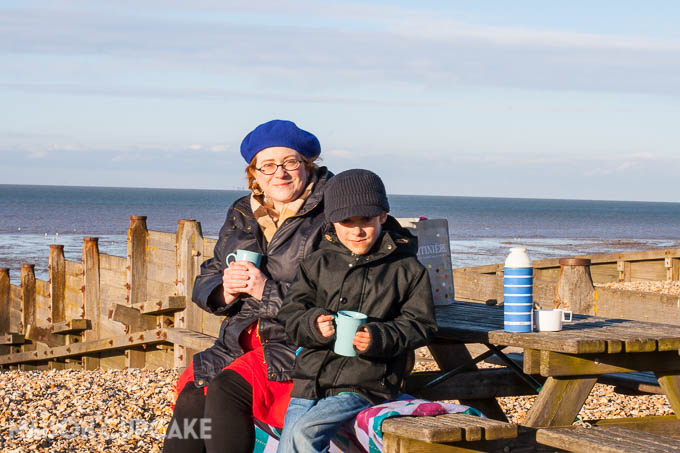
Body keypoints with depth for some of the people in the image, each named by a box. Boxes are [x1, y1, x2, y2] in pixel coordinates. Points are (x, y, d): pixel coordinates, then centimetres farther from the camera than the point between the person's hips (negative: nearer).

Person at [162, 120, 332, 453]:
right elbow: (204, 284, 18)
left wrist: (268, 290, -17)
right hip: (239, 343, 6)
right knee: (191, 397, -21)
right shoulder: (241, 216, 17)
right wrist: (225, 291, -6)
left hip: (299, 346, -6)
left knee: (227, 390, -29)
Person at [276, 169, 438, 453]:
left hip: (364, 388, -5)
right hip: (311, 381, 5)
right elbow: (291, 314, 8)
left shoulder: (407, 269, 4)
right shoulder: (318, 263, 12)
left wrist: (379, 338, -17)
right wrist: (314, 324, -15)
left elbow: (418, 324, 1)